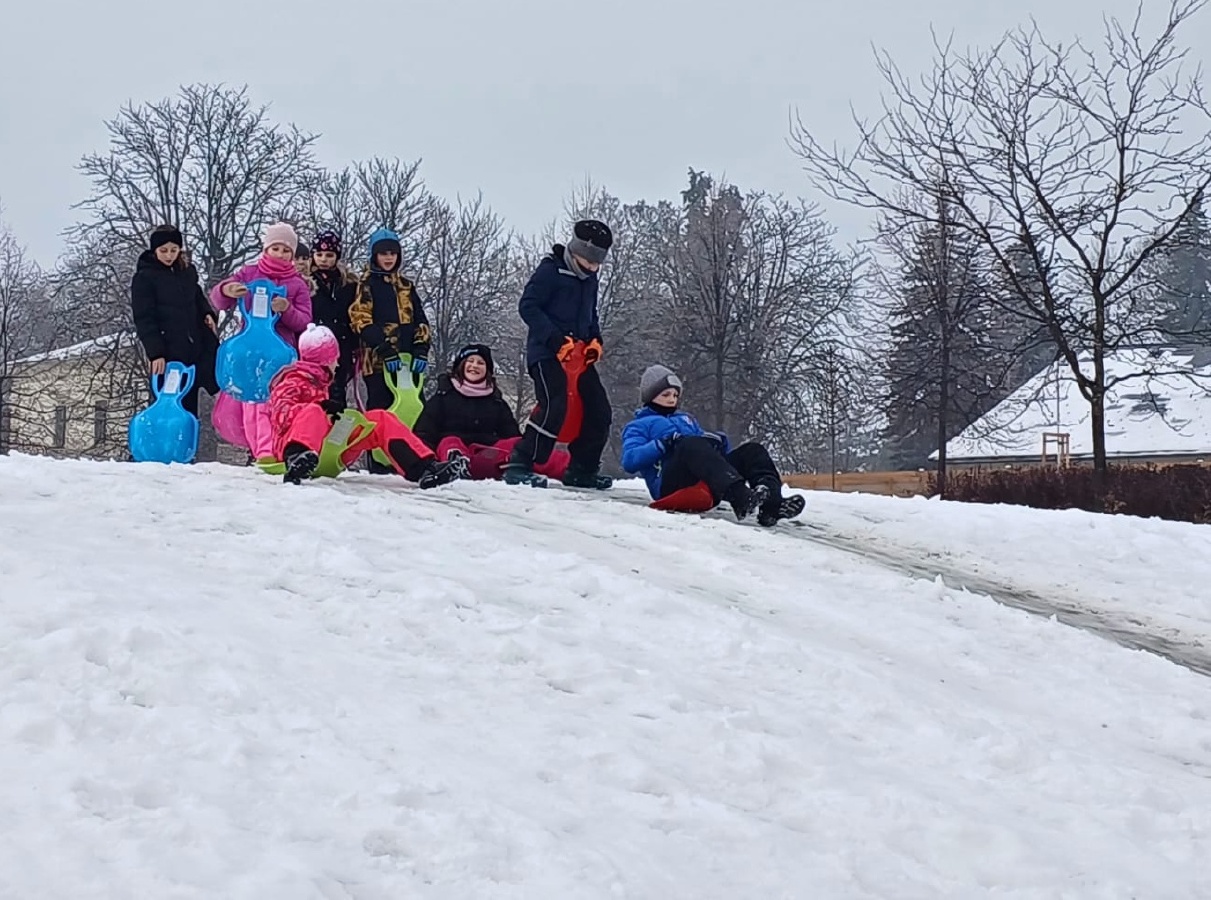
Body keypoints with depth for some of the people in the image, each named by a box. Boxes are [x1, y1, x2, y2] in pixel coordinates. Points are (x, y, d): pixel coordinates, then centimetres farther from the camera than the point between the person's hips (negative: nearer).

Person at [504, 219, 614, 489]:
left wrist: (595, 340, 7)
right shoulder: (551, 269, -10)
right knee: (555, 407, -23)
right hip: (547, 353, -8)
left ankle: (582, 469, 17)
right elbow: (527, 306, -15)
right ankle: (519, 465, -20)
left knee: (598, 412, 5)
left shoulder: (589, 278, 15)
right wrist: (556, 340, -23)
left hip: (579, 353, 8)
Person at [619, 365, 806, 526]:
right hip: (672, 487, -6)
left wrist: (720, 443, 3)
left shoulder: (686, 419, 40)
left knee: (753, 451, -13)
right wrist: (664, 444, -11)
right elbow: (629, 461, 1)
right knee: (692, 444, -35)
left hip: (705, 489, 6)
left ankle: (771, 504, -44)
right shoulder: (638, 426, 22)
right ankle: (740, 498, -60)